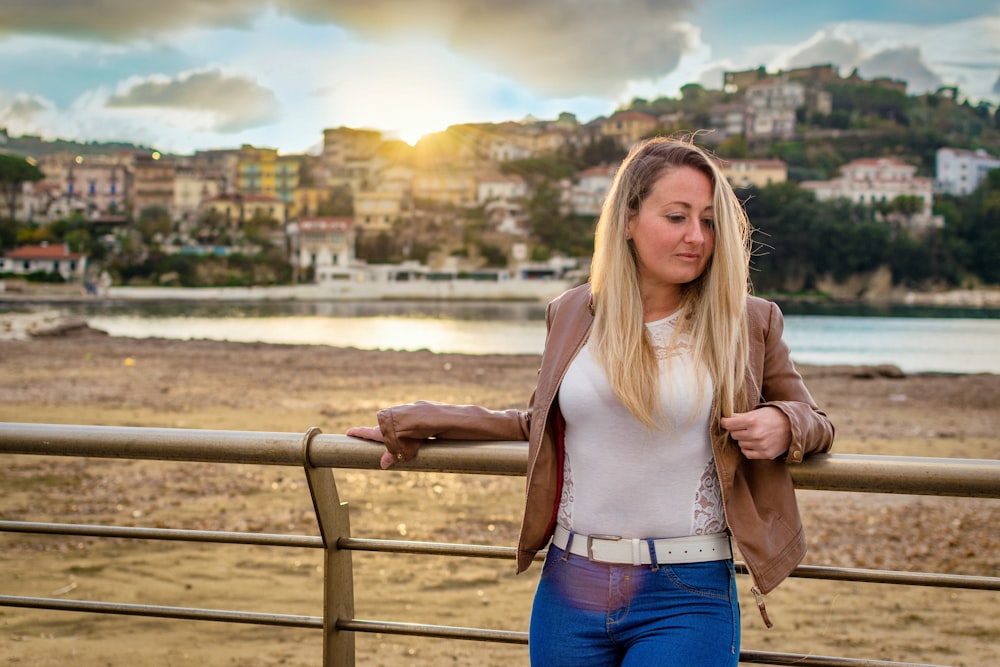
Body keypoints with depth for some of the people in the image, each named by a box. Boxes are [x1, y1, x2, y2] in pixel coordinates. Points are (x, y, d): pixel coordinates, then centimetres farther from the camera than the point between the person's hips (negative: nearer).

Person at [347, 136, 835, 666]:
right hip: (570, 590, 3)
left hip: (686, 599, -3)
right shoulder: (572, 315, 7)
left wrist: (783, 425, -11)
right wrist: (419, 422, 23)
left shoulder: (749, 324, 1)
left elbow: (811, 419, 13)